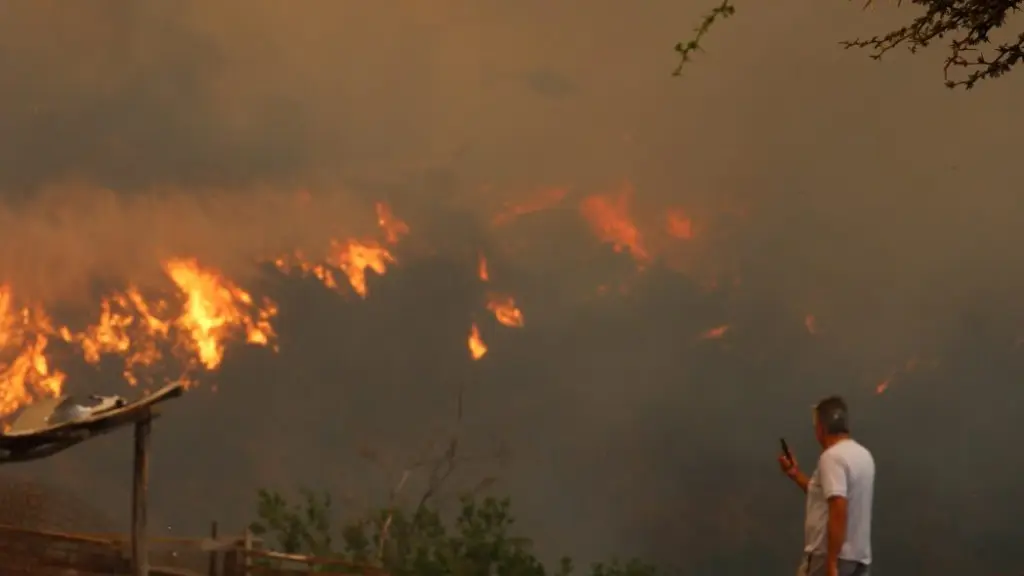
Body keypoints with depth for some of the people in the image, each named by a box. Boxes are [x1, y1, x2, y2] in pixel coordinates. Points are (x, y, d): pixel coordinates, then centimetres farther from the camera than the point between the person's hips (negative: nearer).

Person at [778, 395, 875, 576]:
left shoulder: (832, 456, -16)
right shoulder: (863, 455, 15)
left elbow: (838, 512, -26)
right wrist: (795, 474, 26)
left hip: (827, 556, -9)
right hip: (859, 558, 9)